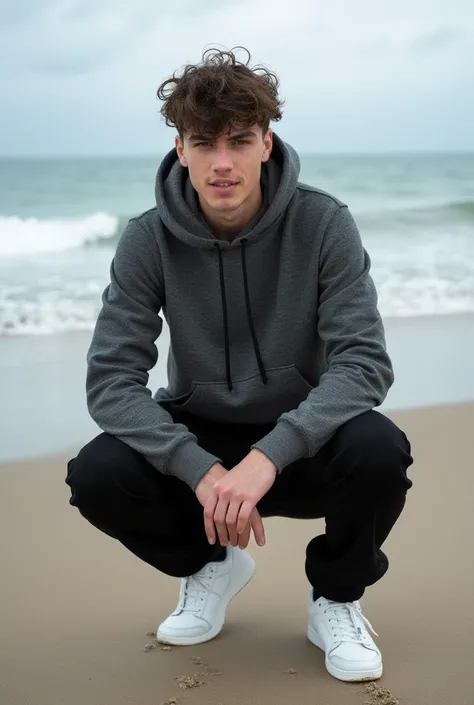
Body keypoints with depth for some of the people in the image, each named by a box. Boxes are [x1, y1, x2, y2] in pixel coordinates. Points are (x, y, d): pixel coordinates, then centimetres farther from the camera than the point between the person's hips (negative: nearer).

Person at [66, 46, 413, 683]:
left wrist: (268, 457, -36)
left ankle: (336, 597, 0)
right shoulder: (148, 241, -12)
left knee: (379, 451, -33)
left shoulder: (323, 224, -16)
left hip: (300, 443, -1)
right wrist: (200, 469, -32)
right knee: (97, 476, -27)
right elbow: (111, 379, -17)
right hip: (198, 436, 1)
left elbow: (364, 362, -22)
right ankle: (211, 565, 7)